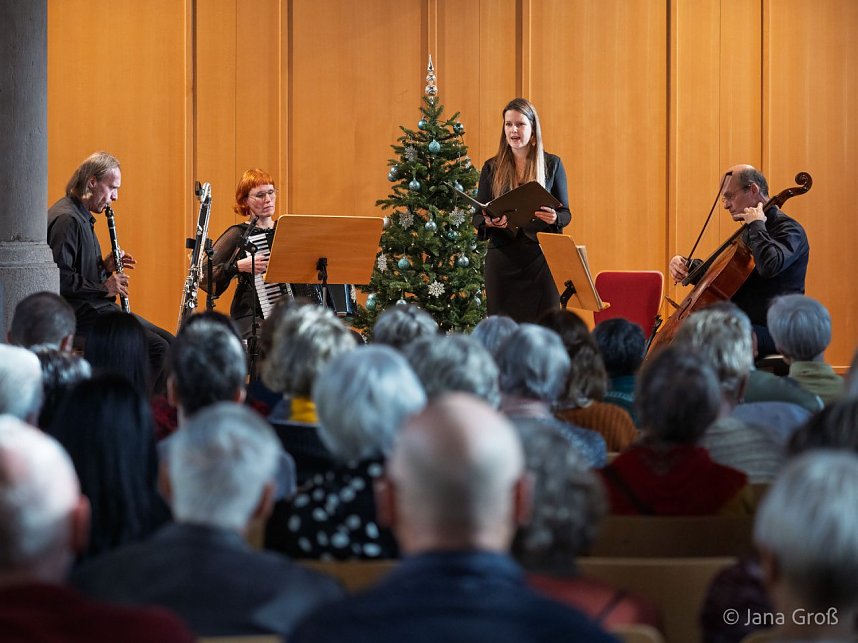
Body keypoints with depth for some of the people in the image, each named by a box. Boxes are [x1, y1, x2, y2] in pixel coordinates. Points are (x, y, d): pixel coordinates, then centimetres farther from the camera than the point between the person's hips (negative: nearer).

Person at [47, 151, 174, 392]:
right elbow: (60, 277, -24)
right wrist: (103, 288, -18)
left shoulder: (81, 217, 18)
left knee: (168, 343, 4)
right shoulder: (66, 219, -16)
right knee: (156, 348, -20)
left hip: (96, 307, 11)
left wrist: (105, 267, 7)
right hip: (80, 312, -11)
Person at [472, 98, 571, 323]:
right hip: (502, 258, 1)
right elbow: (477, 216, 9)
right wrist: (489, 222, -14)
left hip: (540, 257, -1)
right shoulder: (492, 167, 9)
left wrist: (554, 218, -15)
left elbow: (566, 213, 8)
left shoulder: (552, 164, 6)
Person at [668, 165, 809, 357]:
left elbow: (769, 265, -33)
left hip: (771, 332, -10)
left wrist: (757, 225, -19)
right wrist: (686, 264, 10)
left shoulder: (788, 229, -11)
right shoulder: (750, 233, 20)